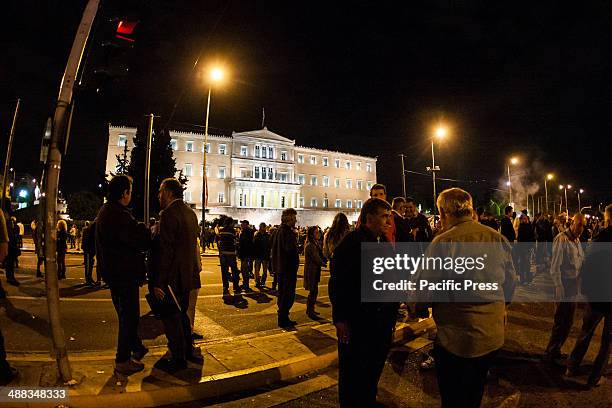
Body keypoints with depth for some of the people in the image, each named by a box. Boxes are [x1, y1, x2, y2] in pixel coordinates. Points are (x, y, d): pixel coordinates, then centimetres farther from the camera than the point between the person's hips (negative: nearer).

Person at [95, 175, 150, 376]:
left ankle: (136, 347, 39)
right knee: (129, 315, 3)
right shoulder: (120, 215, -24)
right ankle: (123, 360, 14)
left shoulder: (103, 212, 10)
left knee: (126, 314, 22)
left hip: (112, 272, 11)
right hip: (125, 274, -11)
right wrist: (143, 228, -6)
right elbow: (141, 243, -24)